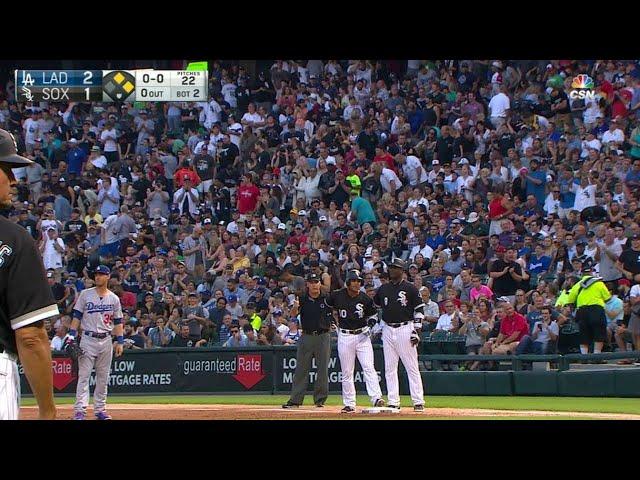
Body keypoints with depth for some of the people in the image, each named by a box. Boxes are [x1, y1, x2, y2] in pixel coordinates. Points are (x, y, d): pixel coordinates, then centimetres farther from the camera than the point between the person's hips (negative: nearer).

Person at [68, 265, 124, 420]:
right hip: (88, 339, -3)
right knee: (84, 375, -7)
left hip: (106, 340, 3)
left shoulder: (114, 299, 9)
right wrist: (72, 336, -8)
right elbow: (77, 316, 2)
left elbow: (118, 322, 10)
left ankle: (100, 409, 13)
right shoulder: (85, 294, 3)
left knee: (103, 377, 6)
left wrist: (120, 342, 2)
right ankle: (80, 410, -10)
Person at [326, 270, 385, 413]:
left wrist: (371, 322, -9)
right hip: (344, 337, 1)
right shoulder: (337, 296, -3)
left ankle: (376, 398, -21)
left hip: (362, 335, -1)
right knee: (347, 373, 5)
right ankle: (349, 404, 11)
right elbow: (327, 306, 17)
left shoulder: (365, 299, -3)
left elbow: (373, 314, 11)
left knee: (369, 367, -13)